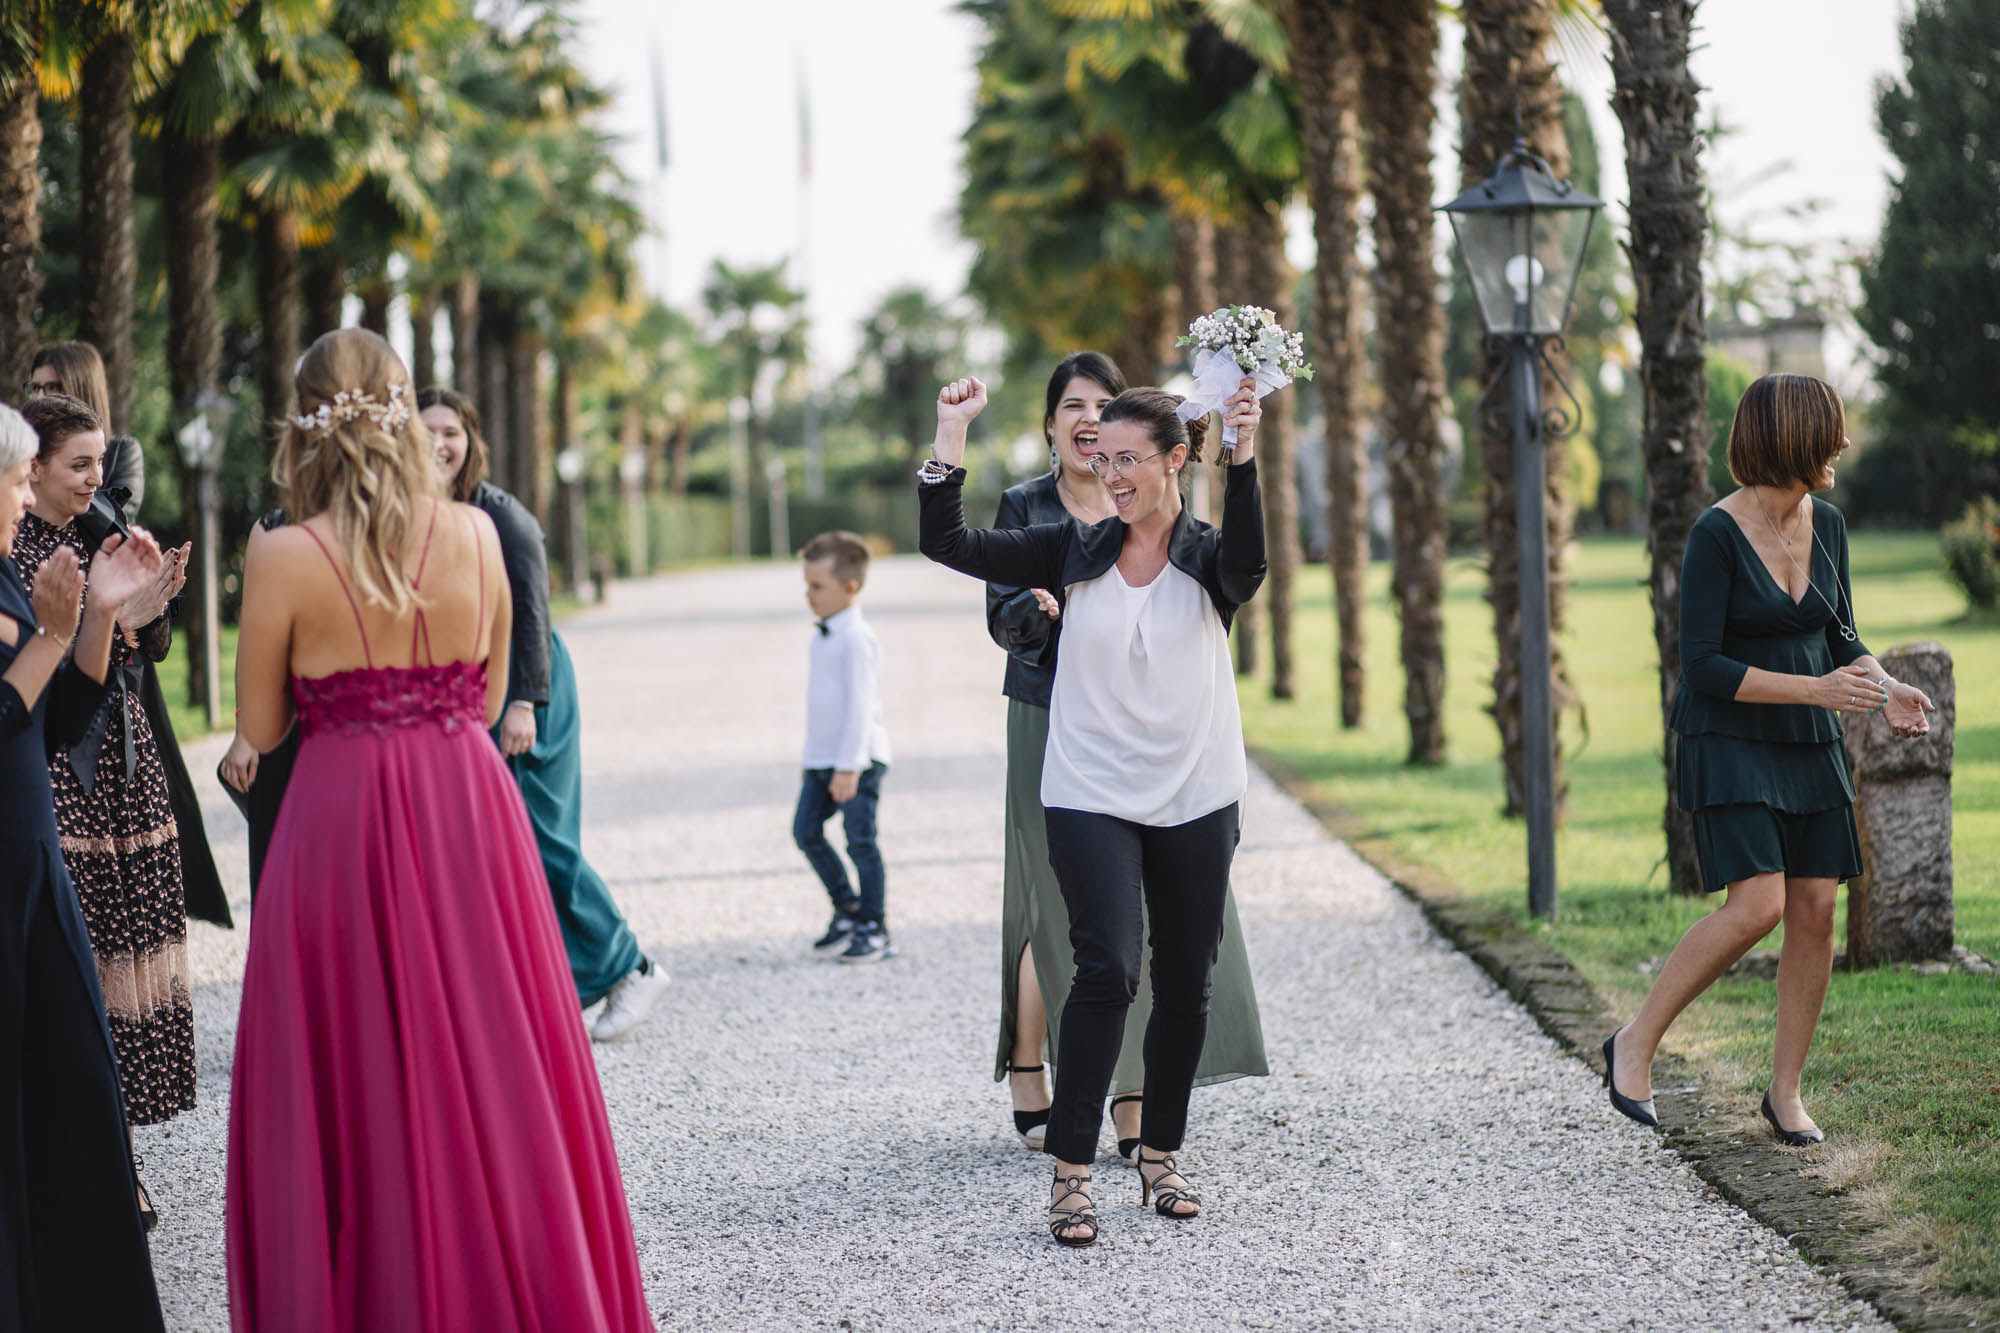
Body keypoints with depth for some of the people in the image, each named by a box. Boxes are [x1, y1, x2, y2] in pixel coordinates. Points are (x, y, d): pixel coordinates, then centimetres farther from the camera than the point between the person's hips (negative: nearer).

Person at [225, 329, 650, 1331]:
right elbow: (487, 698, 9)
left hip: (341, 820, -3)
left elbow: (261, 727, -1)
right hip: (470, 809, 3)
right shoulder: (476, 534, 0)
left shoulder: (283, 557, -9)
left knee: (357, 1084, 6)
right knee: (492, 1068, 12)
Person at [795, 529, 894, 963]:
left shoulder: (856, 639, -17)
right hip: (822, 759, 9)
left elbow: (860, 705, -20)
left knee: (861, 842, -2)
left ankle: (874, 930, 7)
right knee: (806, 832, 7)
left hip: (858, 760, -9)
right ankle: (847, 908, 21)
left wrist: (848, 766, -22)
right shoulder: (823, 635, 12)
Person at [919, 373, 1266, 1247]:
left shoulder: (1206, 557, 0)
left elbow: (1246, 564, -25)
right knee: (1108, 969, -16)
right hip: (1091, 799, -1)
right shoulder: (1074, 553, 4)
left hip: (1195, 803, 1)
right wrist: (951, 433, -8)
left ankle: (1160, 1157, 25)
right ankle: (1071, 1173, -13)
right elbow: (947, 543, -2)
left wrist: (1243, 454, -34)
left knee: (1185, 987, 8)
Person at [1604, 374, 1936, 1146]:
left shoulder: (1827, 525, 5)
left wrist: (1884, 690, -4)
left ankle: (1786, 1090, 13)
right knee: (1756, 907, -19)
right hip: (1729, 743, -6)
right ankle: (1635, 1045, -2)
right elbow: (1703, 666, -18)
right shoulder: (1717, 534, -15)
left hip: (1809, 746, 6)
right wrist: (1818, 689, -22)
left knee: (1816, 910, 0)